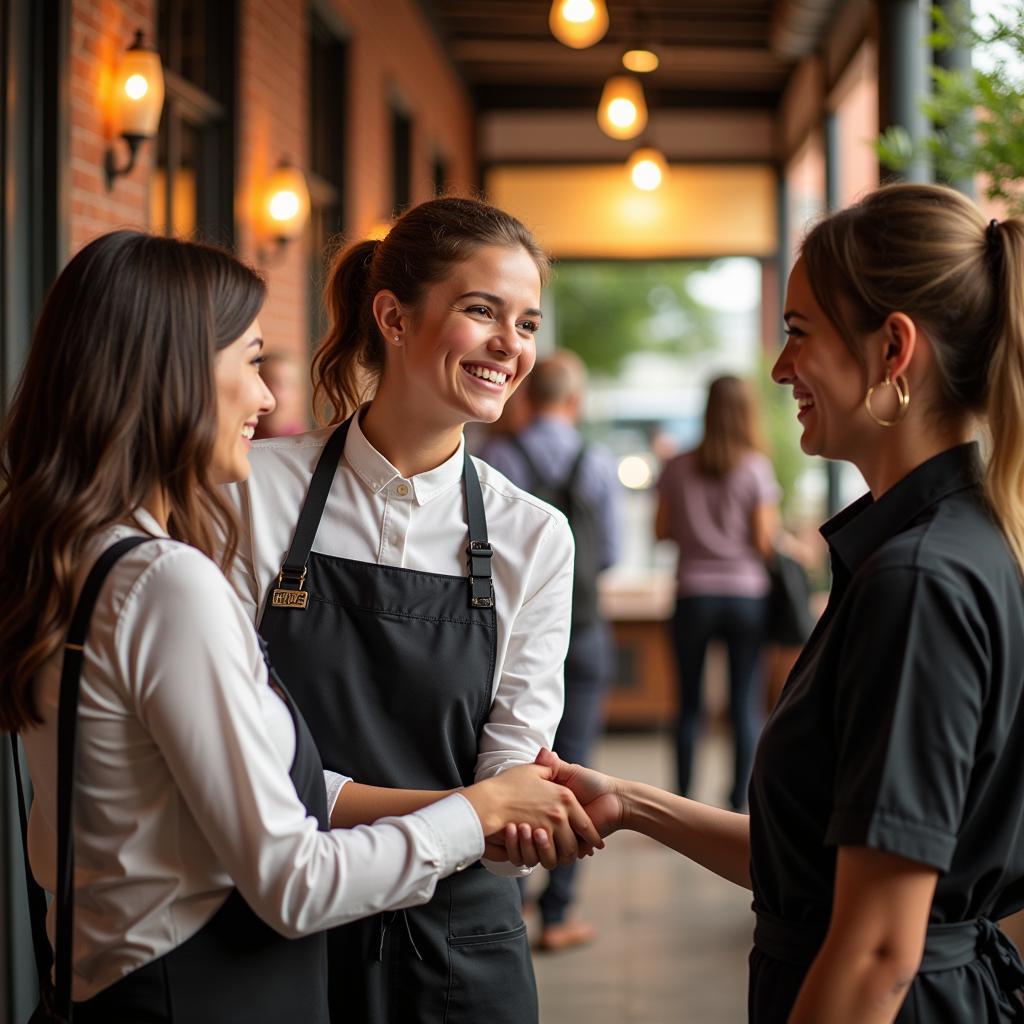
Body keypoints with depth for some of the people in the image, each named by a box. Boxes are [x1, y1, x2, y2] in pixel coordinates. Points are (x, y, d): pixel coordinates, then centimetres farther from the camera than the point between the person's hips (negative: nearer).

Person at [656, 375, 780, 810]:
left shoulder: (678, 468, 1)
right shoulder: (756, 468, -5)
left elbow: (662, 530, 4)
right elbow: (764, 541, -8)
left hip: (694, 597, 2)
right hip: (746, 594, -2)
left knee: (689, 704, 8)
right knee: (745, 704, 3)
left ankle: (683, 801, 9)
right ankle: (740, 801, 5)